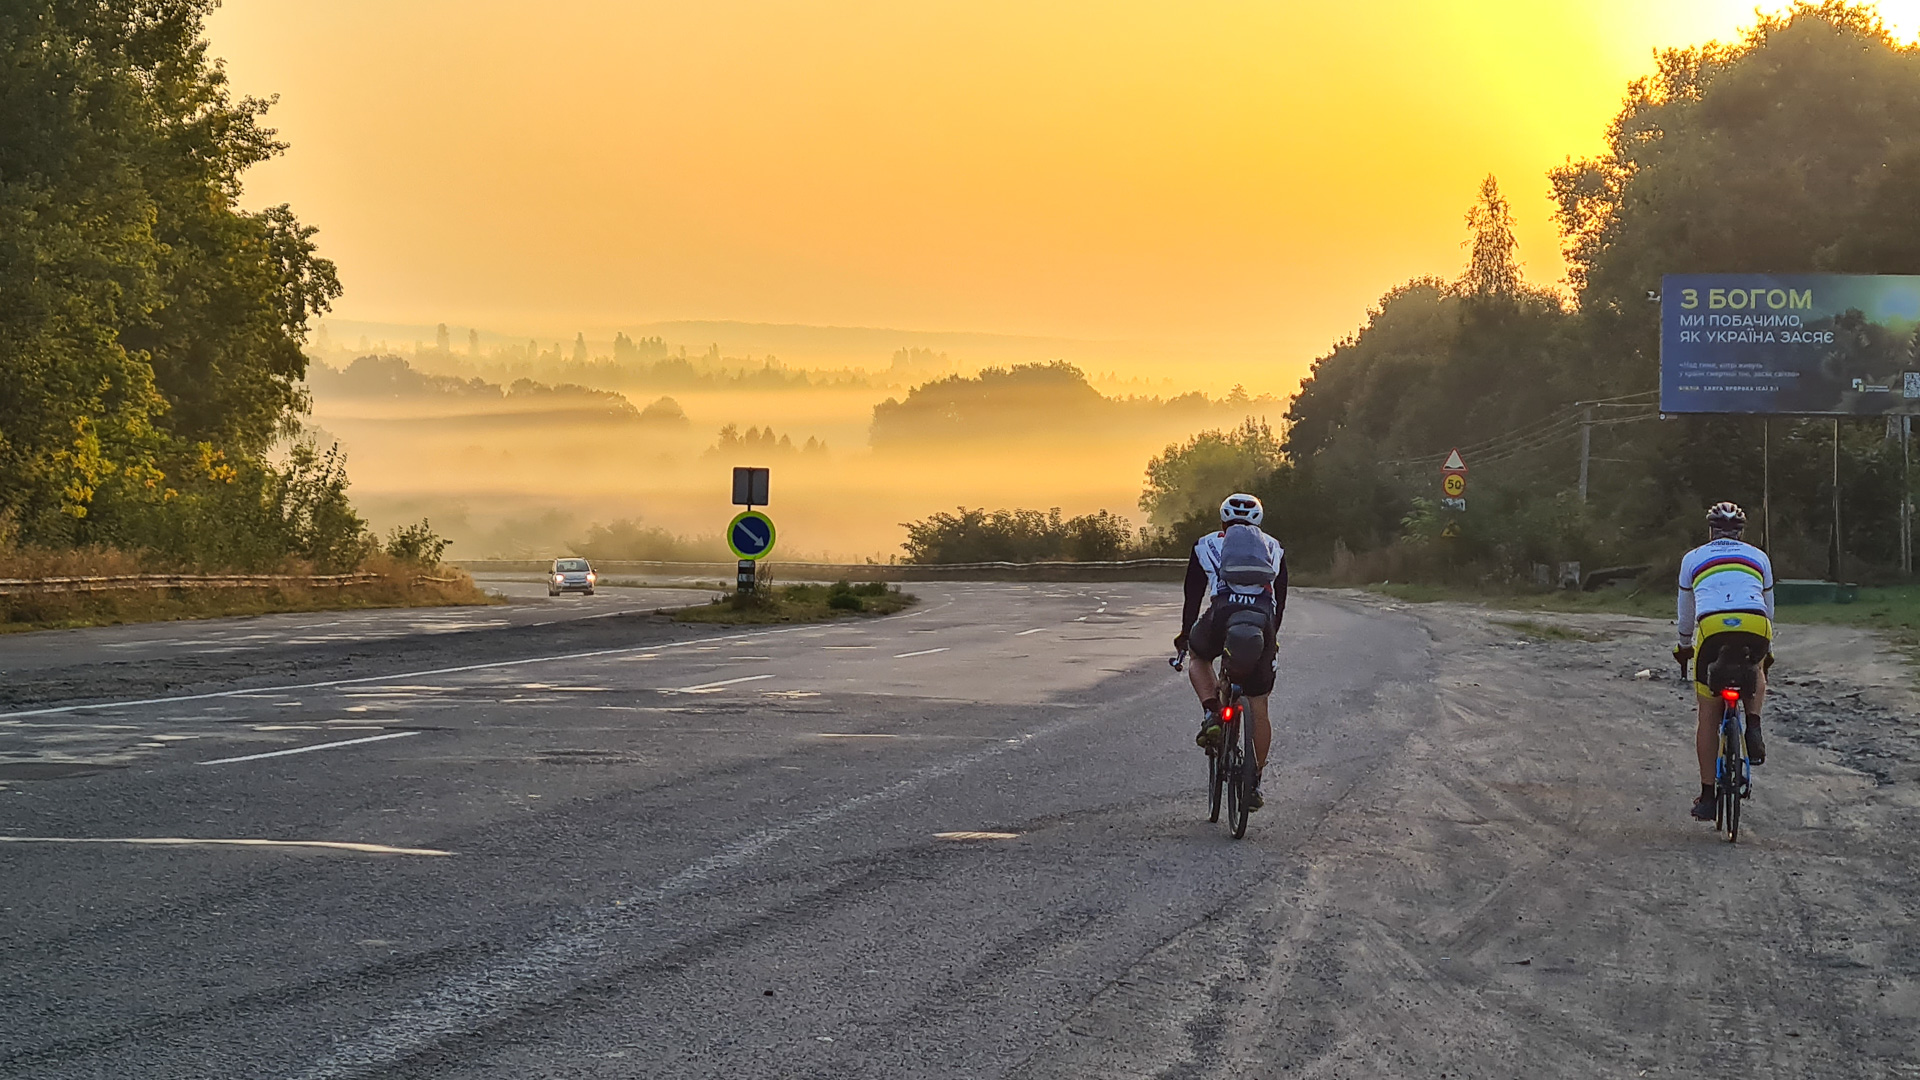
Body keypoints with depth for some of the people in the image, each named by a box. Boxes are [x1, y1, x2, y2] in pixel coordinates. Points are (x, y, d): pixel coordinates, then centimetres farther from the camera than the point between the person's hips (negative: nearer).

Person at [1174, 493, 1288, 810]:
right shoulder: (1274, 549, 28)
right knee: (1258, 707, 13)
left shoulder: (1206, 545, 24)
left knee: (1198, 656, 33)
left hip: (1222, 617, -1)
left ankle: (1211, 714, 8)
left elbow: (1193, 594, 26)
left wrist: (1185, 633, 38)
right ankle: (1256, 782, 16)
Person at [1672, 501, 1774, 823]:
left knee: (1709, 716, 11)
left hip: (1712, 629, -1)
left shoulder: (1693, 558, 26)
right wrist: (1767, 651, 51)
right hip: (1755, 628, 1)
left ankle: (1707, 796, 13)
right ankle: (1753, 727, 11)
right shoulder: (1758, 557, 28)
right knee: (1755, 672, 37)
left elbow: (1685, 614, 34)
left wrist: (1684, 647, 52)